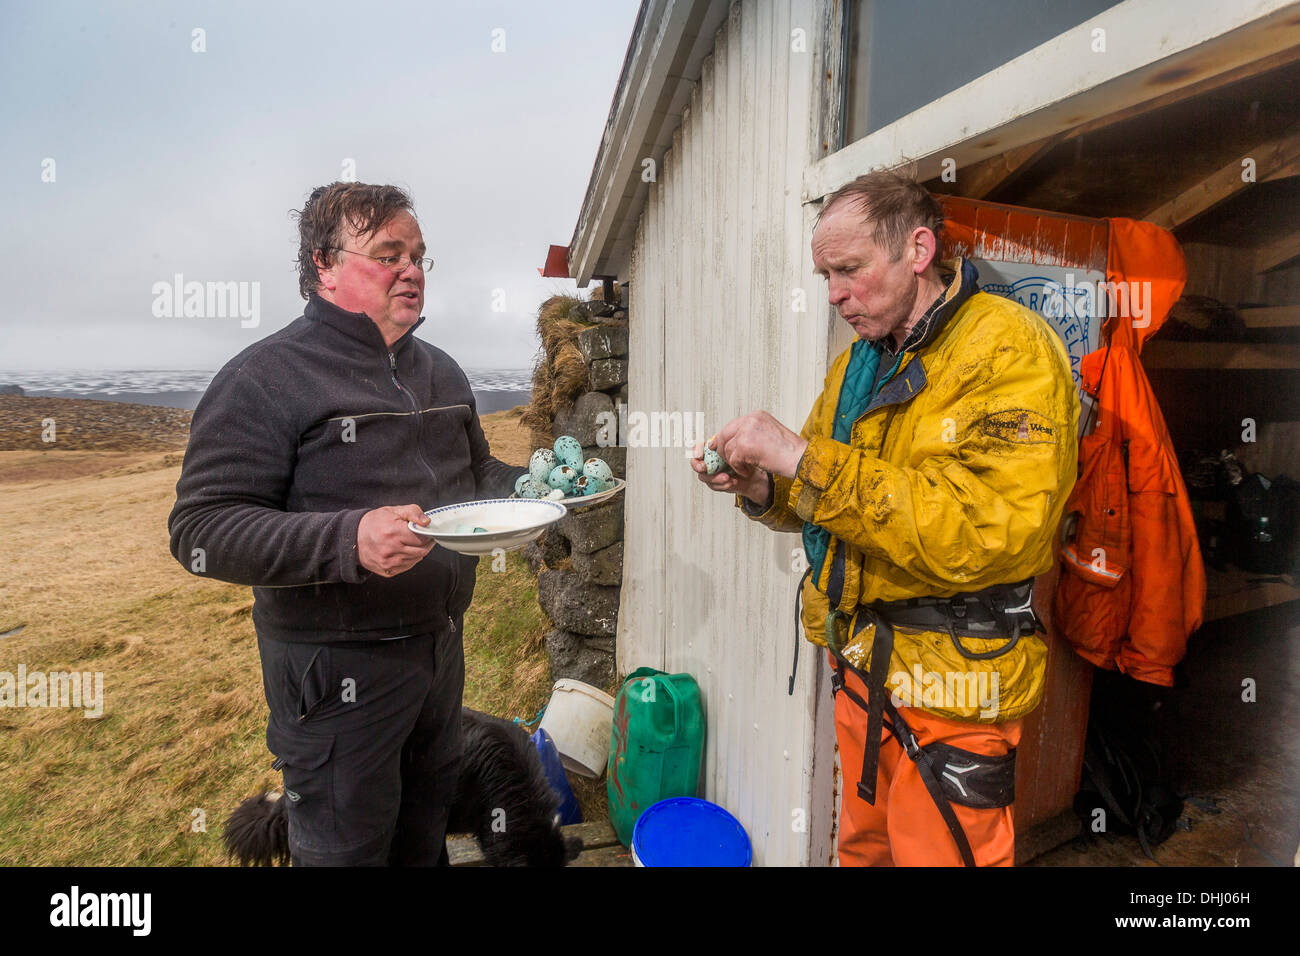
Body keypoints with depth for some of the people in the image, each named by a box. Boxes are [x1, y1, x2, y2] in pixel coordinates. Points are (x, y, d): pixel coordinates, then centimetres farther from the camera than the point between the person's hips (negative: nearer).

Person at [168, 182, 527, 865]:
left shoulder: (441, 371, 9)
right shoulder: (268, 376, -14)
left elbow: (475, 471, 20)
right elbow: (201, 530, -19)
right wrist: (349, 540, -34)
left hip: (440, 647, 7)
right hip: (337, 672, -6)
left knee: (426, 832, 26)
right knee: (346, 848, 14)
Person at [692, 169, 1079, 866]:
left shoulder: (1011, 350, -16)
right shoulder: (857, 363, 9)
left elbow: (982, 533, -29)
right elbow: (820, 498, 14)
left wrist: (803, 458, -29)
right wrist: (761, 489, -9)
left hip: (949, 688, -7)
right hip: (860, 663, 7)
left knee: (936, 851, 12)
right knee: (862, 847, 23)